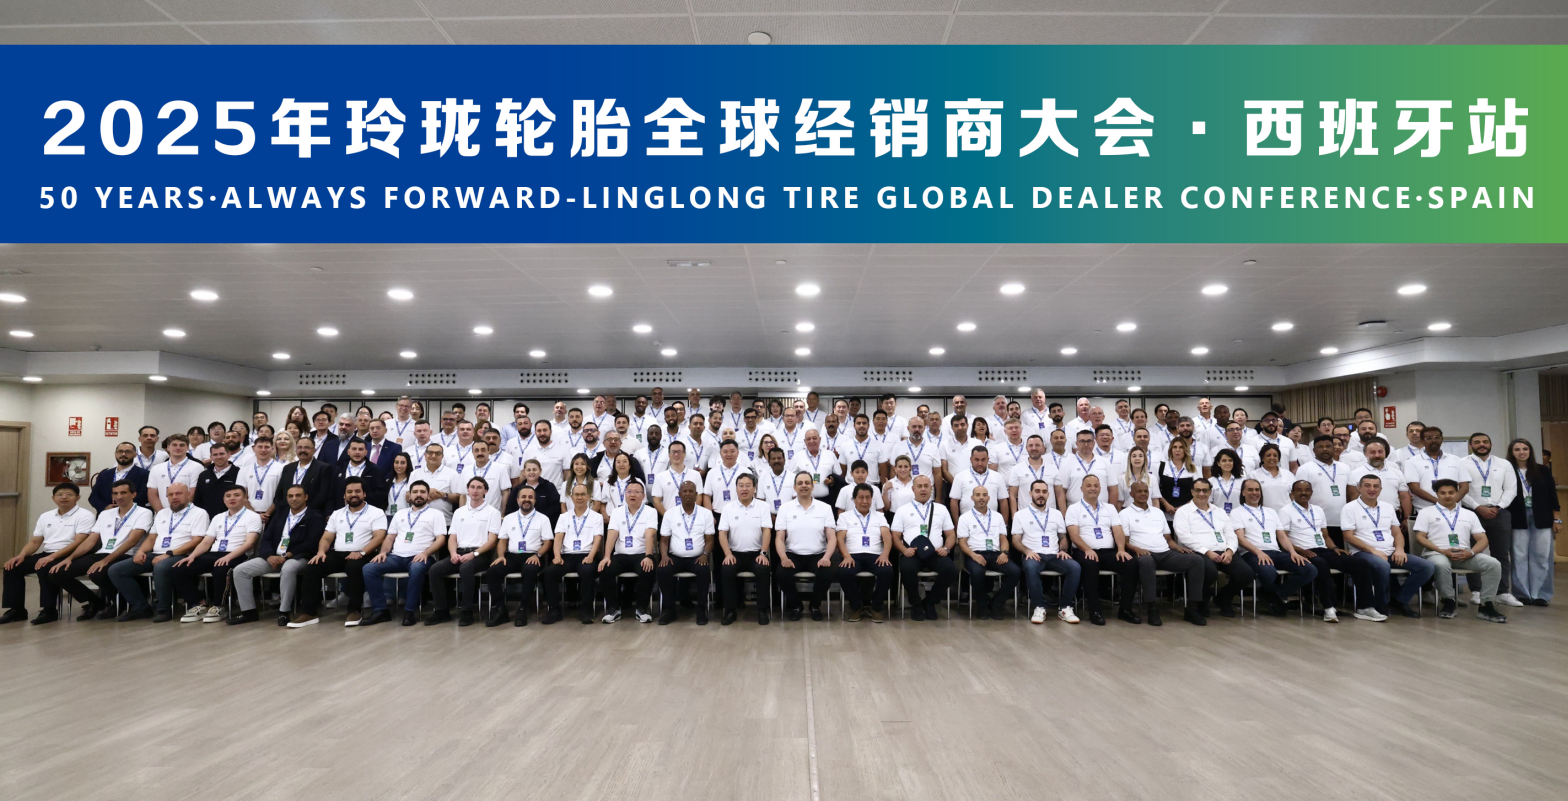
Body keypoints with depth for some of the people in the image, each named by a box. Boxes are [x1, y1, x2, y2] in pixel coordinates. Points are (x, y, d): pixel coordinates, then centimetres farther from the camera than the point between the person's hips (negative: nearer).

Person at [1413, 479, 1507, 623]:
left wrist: (1471, 552, -9)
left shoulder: (1469, 514, 22)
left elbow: (1482, 539, 14)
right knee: (1441, 564, -39)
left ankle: (1486, 606, -14)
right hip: (1437, 554, -4)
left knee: (1493, 563, -22)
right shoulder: (1427, 512, 11)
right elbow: (1420, 537, 1)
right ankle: (1448, 603, -17)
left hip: (1465, 555, 4)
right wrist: (1442, 551, -13)